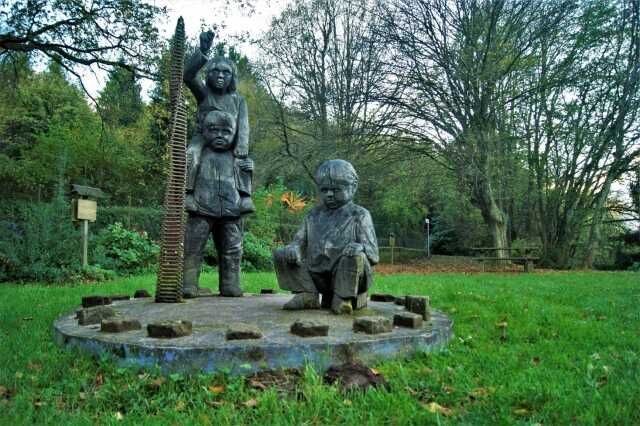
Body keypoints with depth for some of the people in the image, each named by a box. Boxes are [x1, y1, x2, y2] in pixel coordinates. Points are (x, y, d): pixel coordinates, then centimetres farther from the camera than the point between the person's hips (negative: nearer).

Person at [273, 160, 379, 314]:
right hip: (318, 276, 4)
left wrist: (360, 247, -29)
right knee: (280, 255, -7)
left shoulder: (359, 215, 2)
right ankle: (307, 294, -16)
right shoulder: (314, 214, 15)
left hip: (346, 277, -4)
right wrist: (294, 248, -13)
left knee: (356, 256, -35)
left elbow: (372, 254, -5)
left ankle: (342, 298, -18)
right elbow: (300, 241, 13)